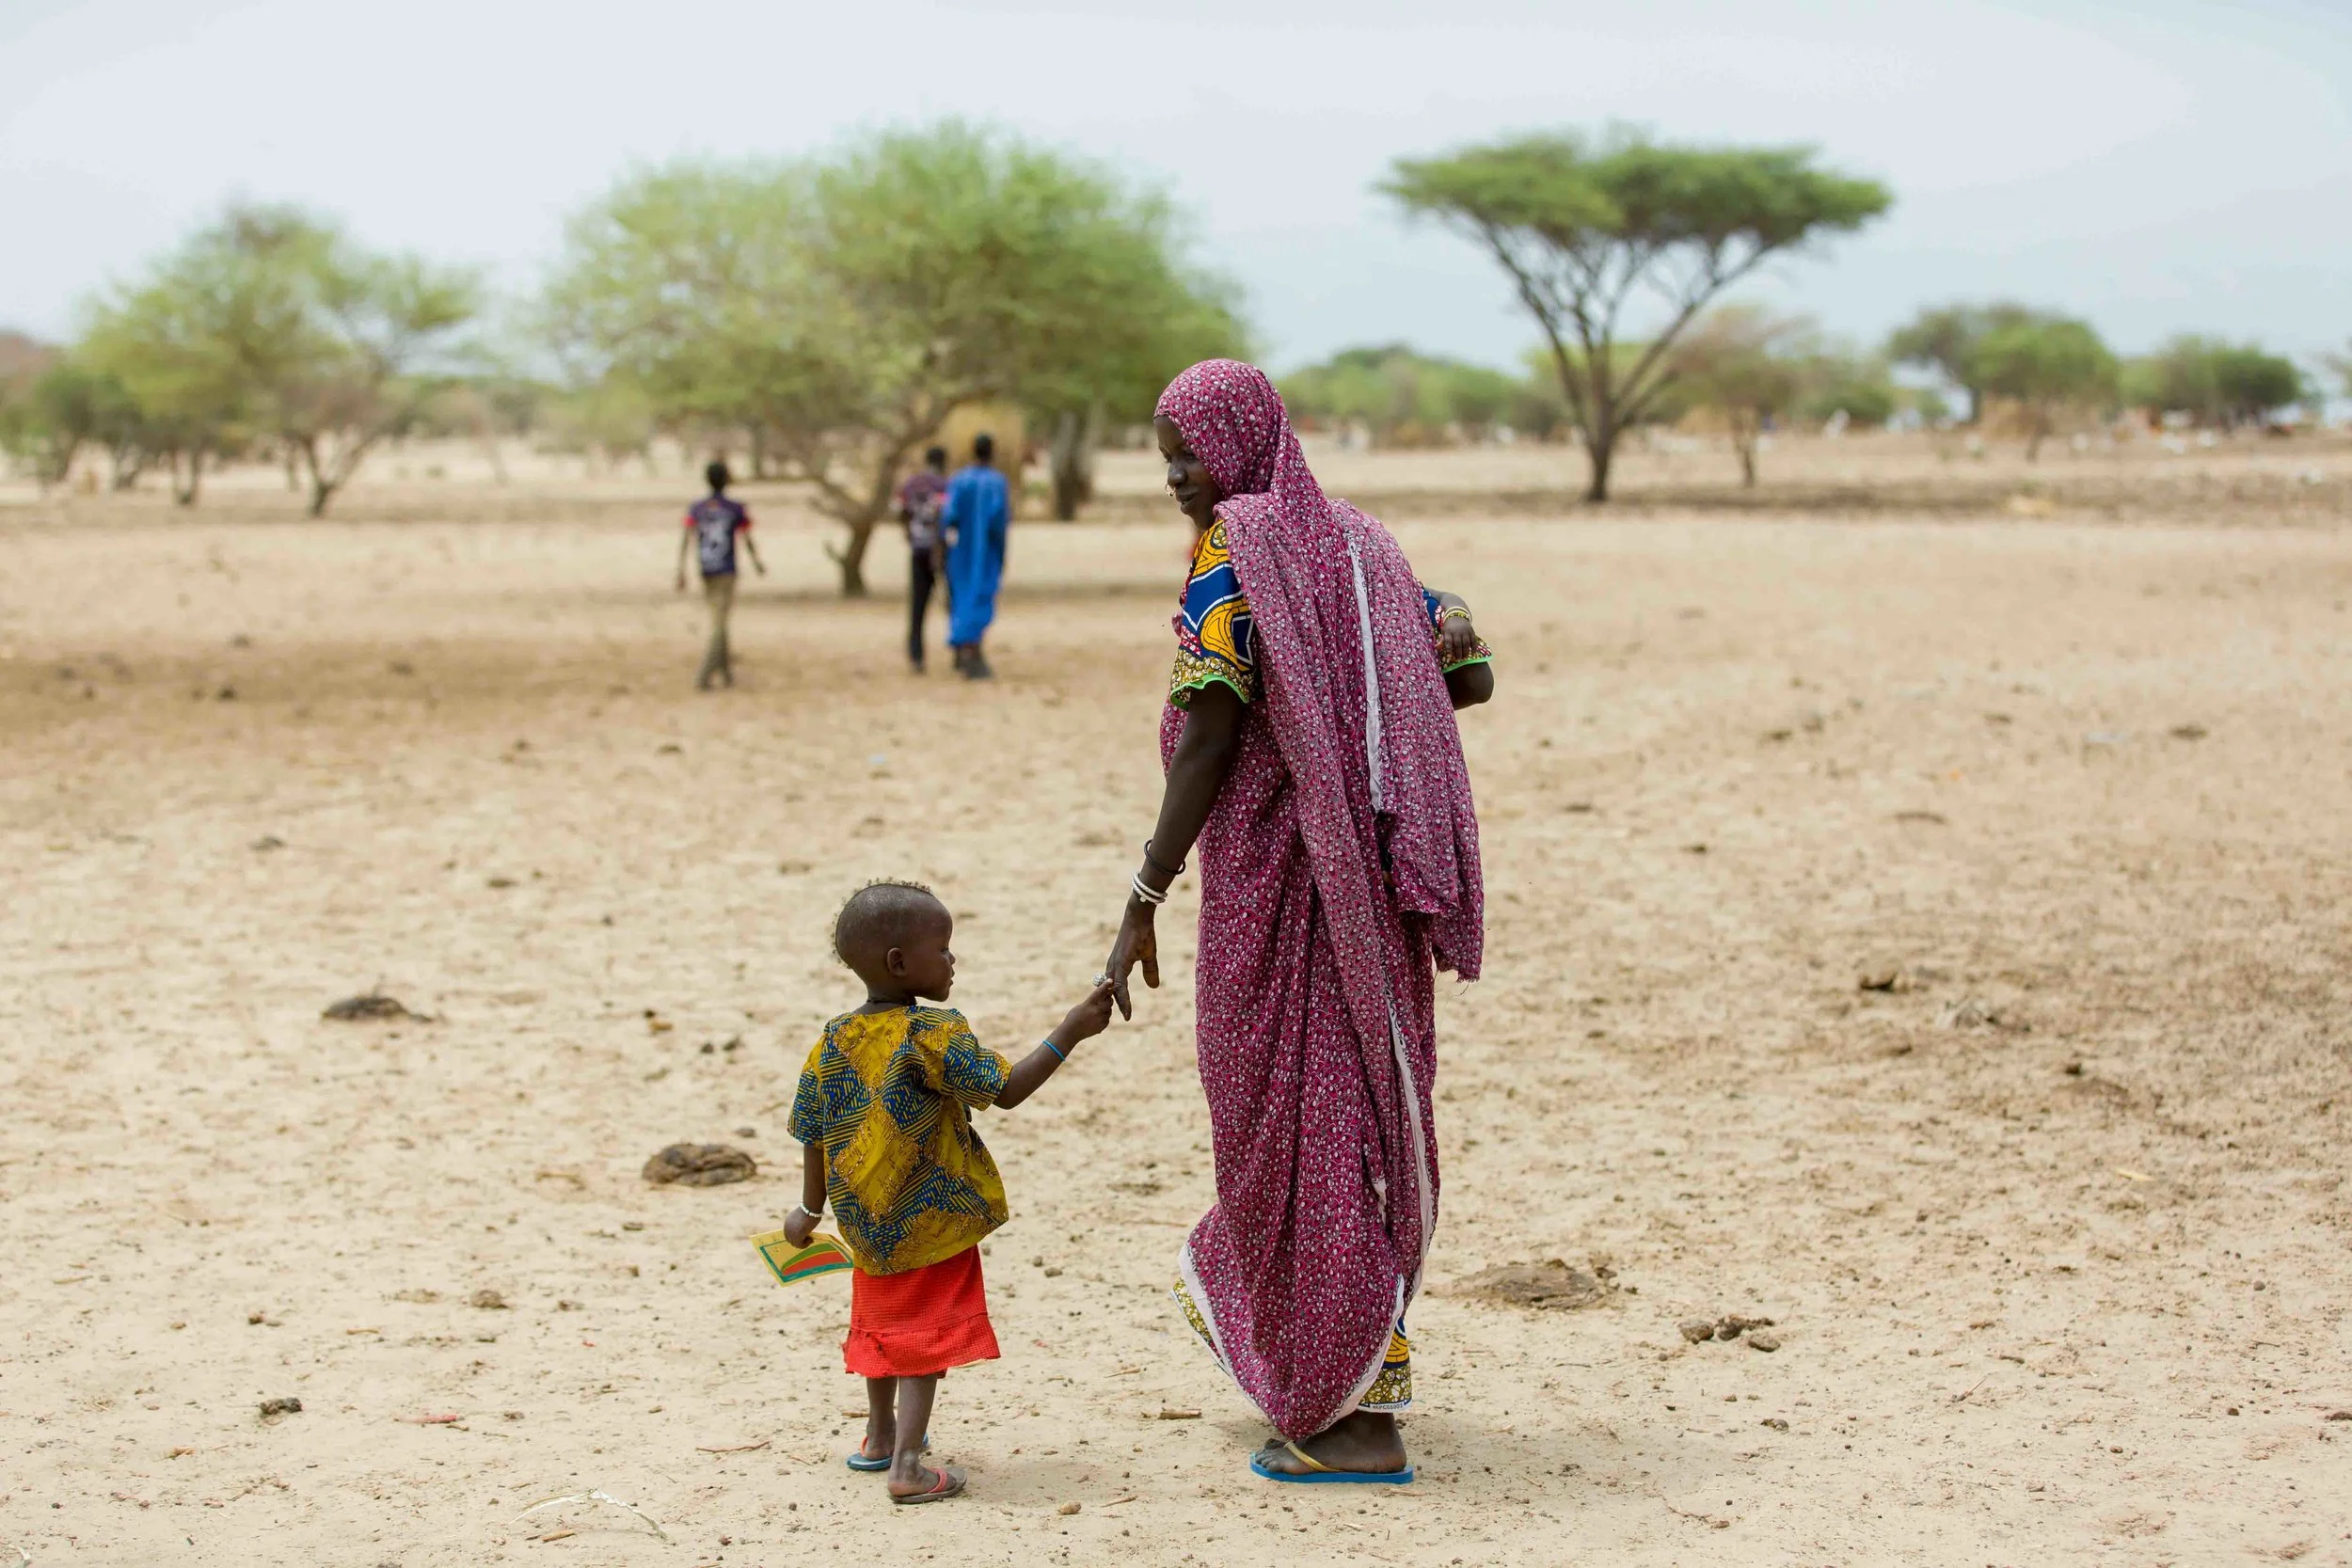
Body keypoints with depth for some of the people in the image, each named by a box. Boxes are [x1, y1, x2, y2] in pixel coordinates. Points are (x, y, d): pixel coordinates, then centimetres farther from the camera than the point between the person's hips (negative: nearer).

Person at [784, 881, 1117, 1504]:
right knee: (929, 1332, 0)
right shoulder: (932, 1033, -20)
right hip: (932, 1219, -6)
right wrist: (1070, 1032, -18)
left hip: (867, 1224, 6)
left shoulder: (833, 1041, -2)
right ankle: (907, 1463, -7)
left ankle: (881, 1435, 41)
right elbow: (1005, 1090, -20)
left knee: (884, 1323, 24)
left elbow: (813, 1132, 4)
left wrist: (810, 1208, 17)